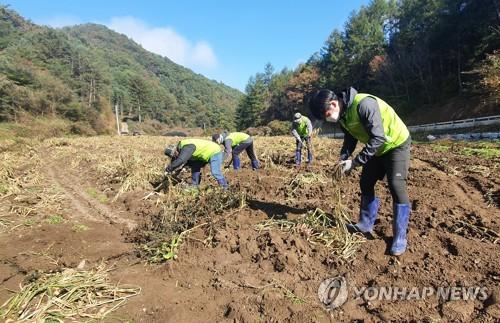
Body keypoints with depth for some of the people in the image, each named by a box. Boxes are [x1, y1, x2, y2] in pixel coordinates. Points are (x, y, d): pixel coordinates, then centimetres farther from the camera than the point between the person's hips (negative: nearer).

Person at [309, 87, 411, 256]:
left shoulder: (364, 104, -33)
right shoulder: (343, 114, -6)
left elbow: (378, 138, -33)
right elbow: (350, 138, 6)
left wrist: (355, 162, -30)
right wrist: (343, 159, -9)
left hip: (396, 144, -8)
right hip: (377, 149, 8)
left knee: (396, 186, -13)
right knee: (366, 183, 8)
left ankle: (400, 237, -3)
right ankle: (366, 224, 23)